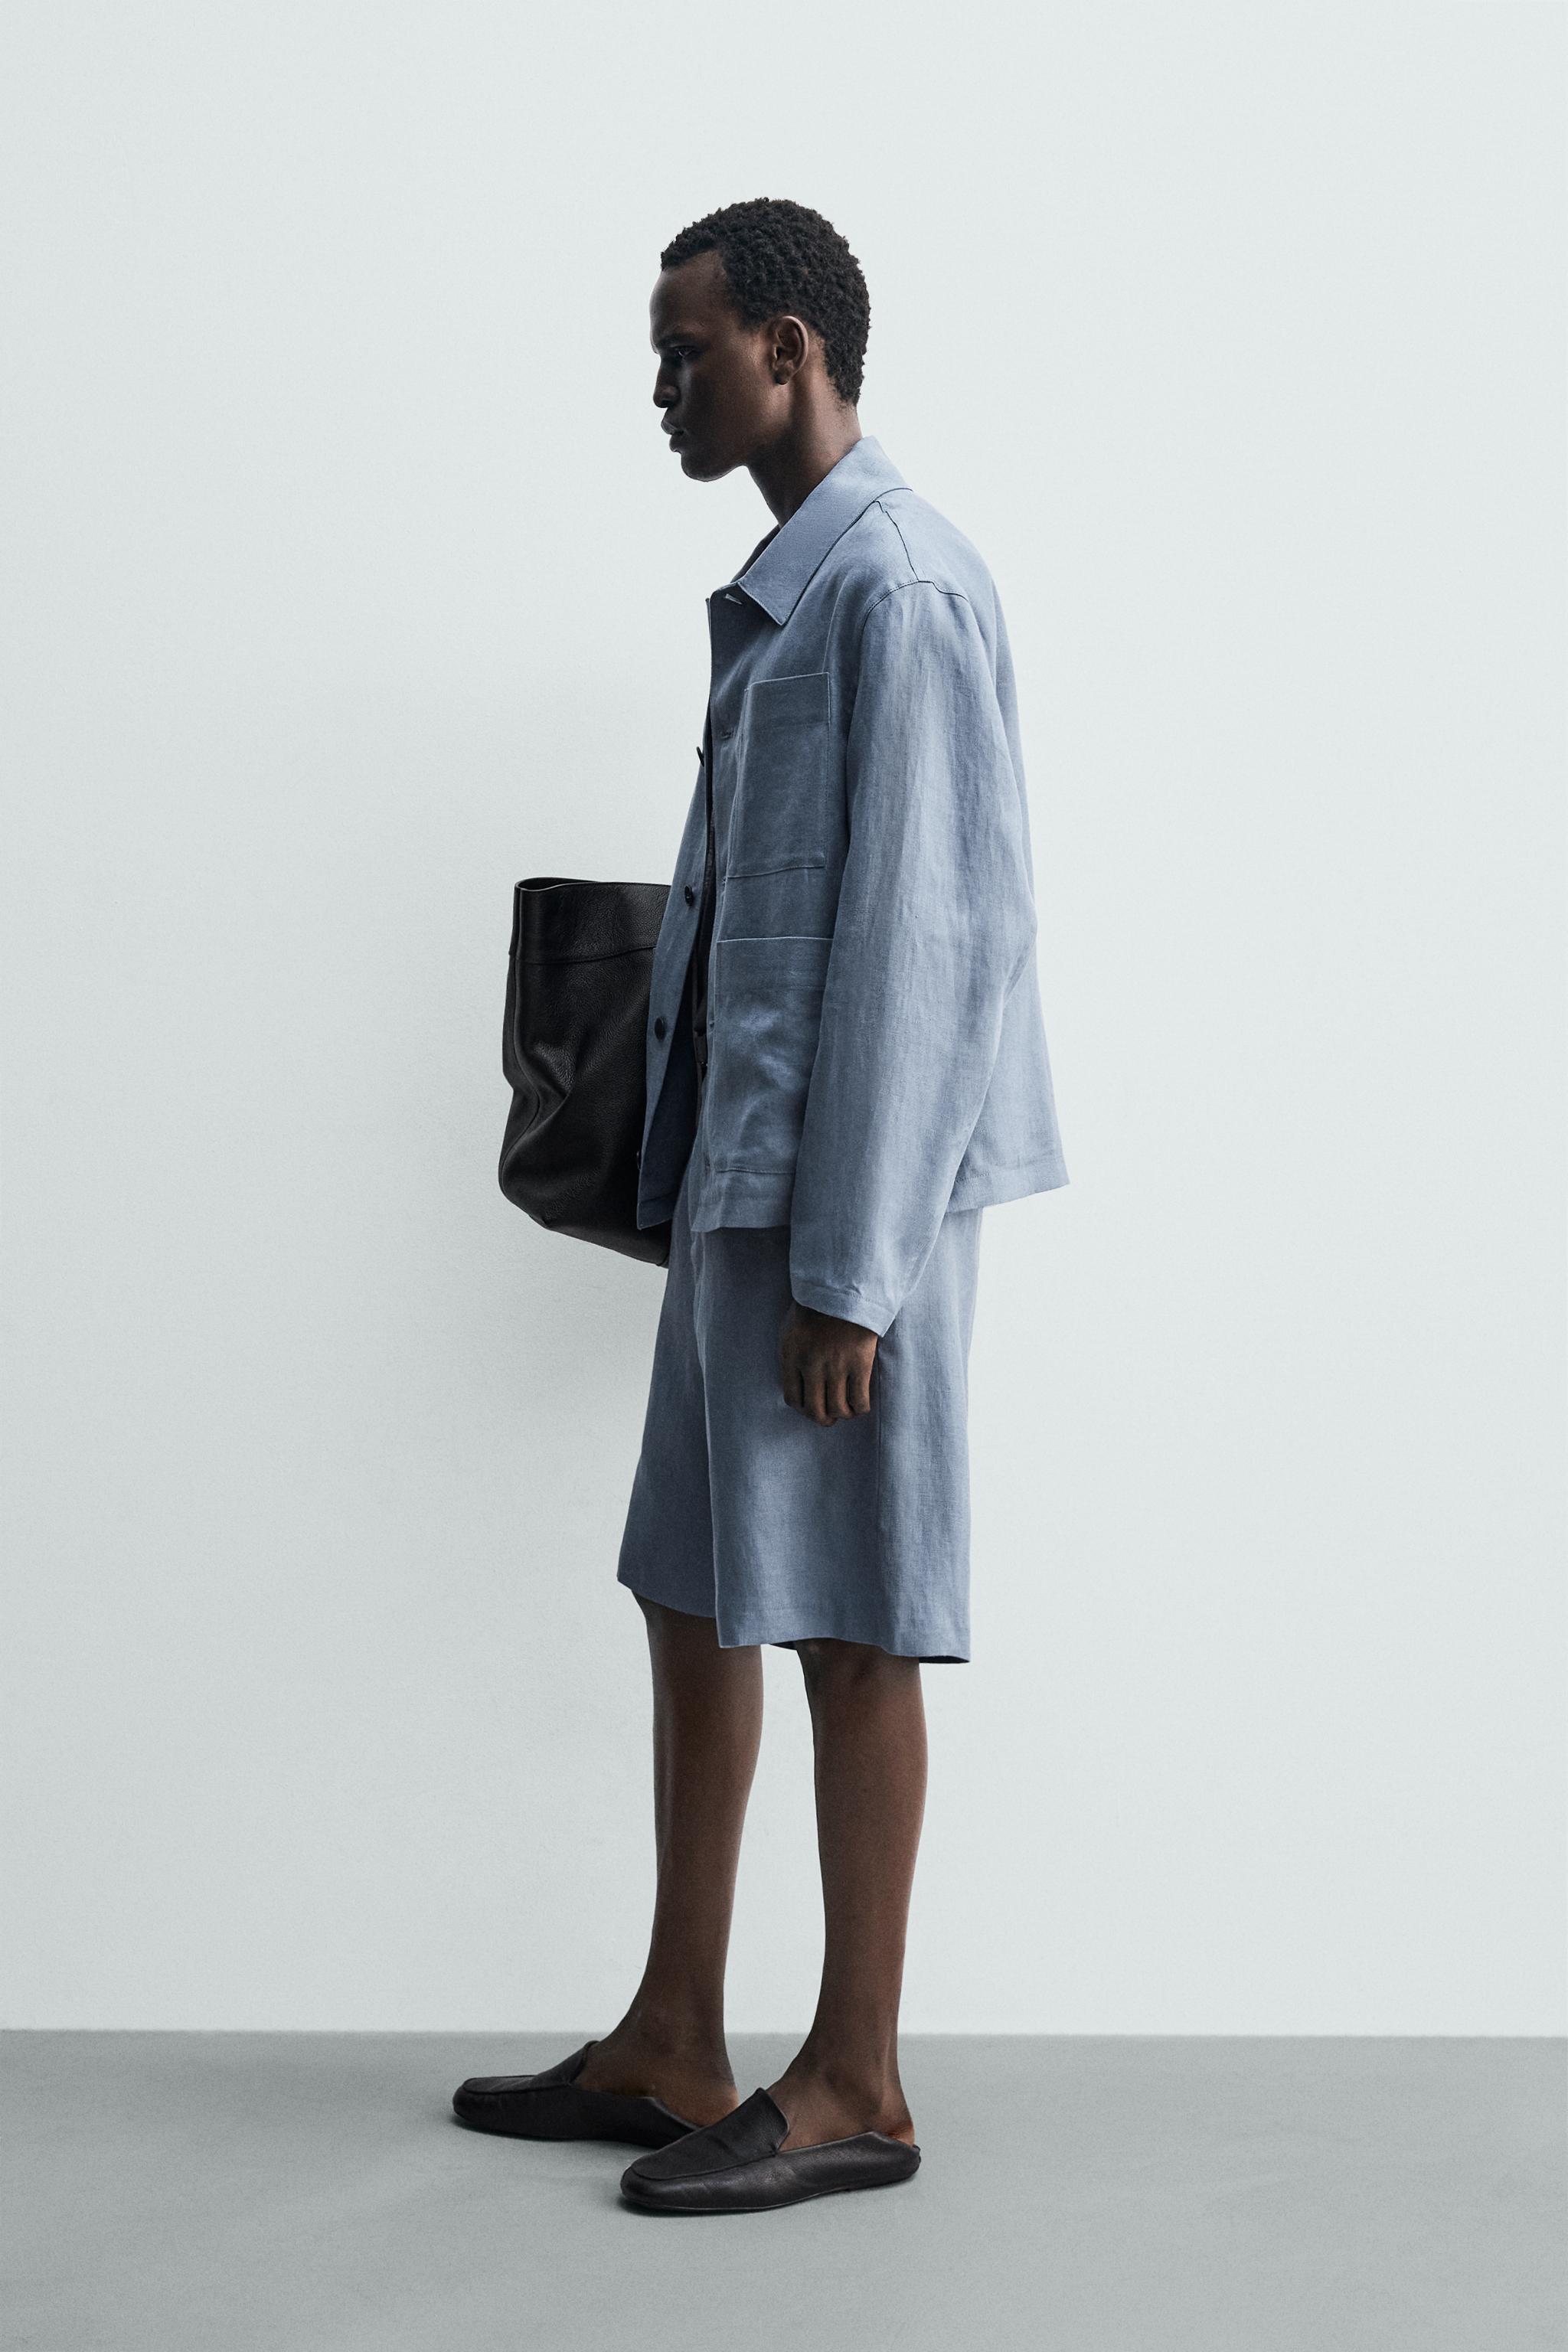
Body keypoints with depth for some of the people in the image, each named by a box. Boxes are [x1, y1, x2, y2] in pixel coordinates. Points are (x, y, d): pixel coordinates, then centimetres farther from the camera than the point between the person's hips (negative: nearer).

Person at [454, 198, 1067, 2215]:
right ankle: (674, 2049, 25)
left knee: (845, 1629, 0)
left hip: (844, 1194, -10)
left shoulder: (898, 587, -14)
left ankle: (854, 2088, 13)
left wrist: (848, 1268, -20)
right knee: (695, 1597, 14)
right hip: (738, 1177, 10)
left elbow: (925, 936, -19)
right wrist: (713, 1198, 18)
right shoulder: (780, 591, 16)